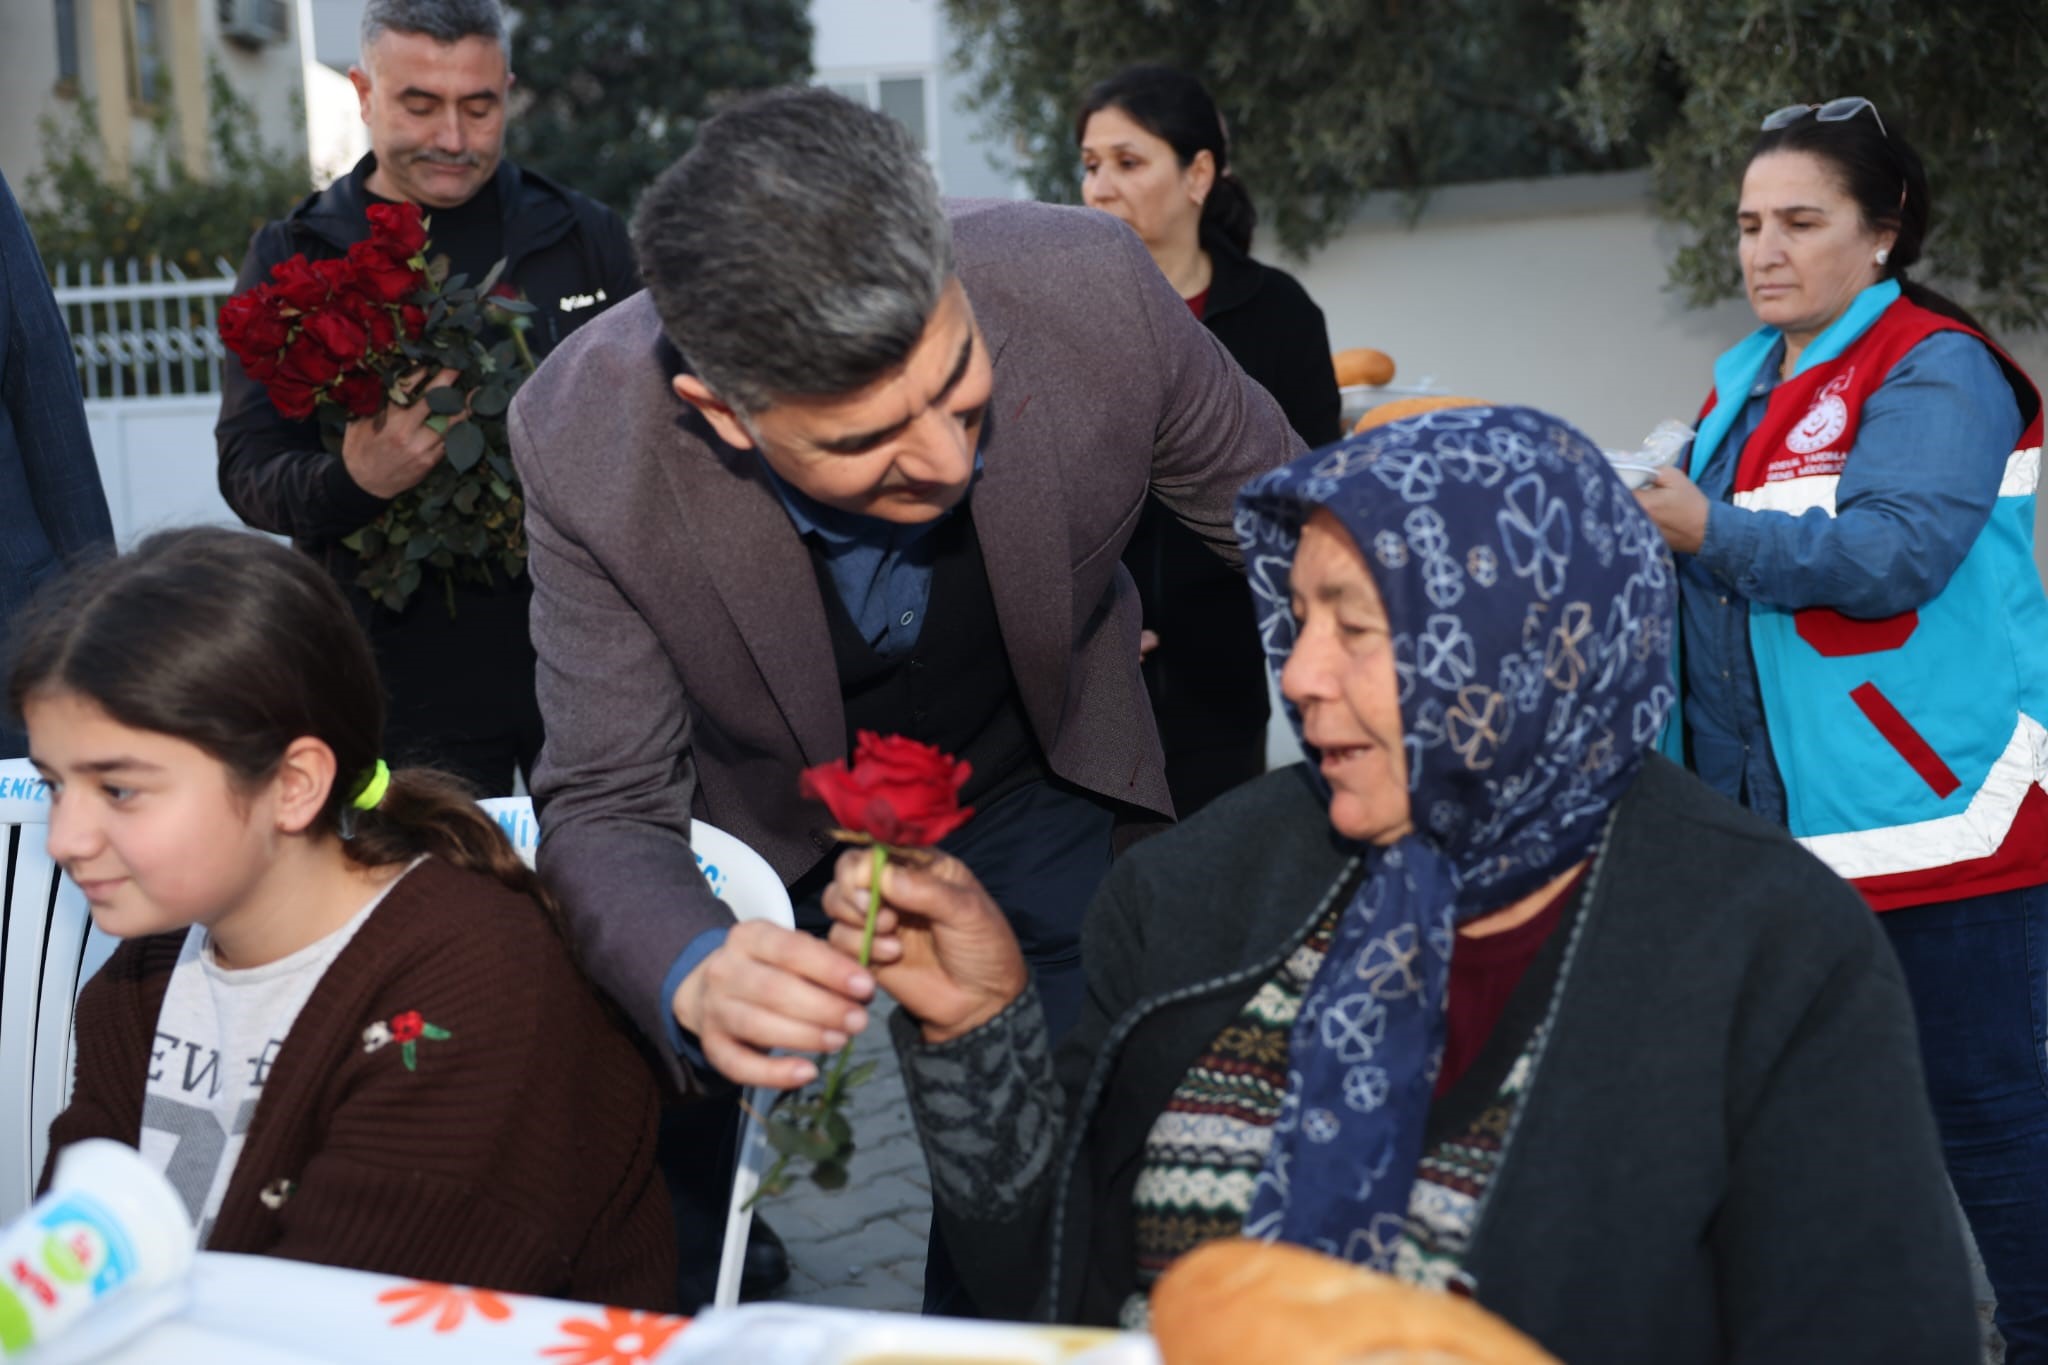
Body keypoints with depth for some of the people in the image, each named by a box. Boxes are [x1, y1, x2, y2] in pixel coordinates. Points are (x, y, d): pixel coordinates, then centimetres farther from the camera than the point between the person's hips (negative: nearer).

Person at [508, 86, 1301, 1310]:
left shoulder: (1087, 290, -31)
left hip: (1030, 784, 1)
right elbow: (607, 805, -25)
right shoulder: (588, 444, -33)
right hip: (767, 805, 0)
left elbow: (1277, 515, -12)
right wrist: (694, 976, -46)